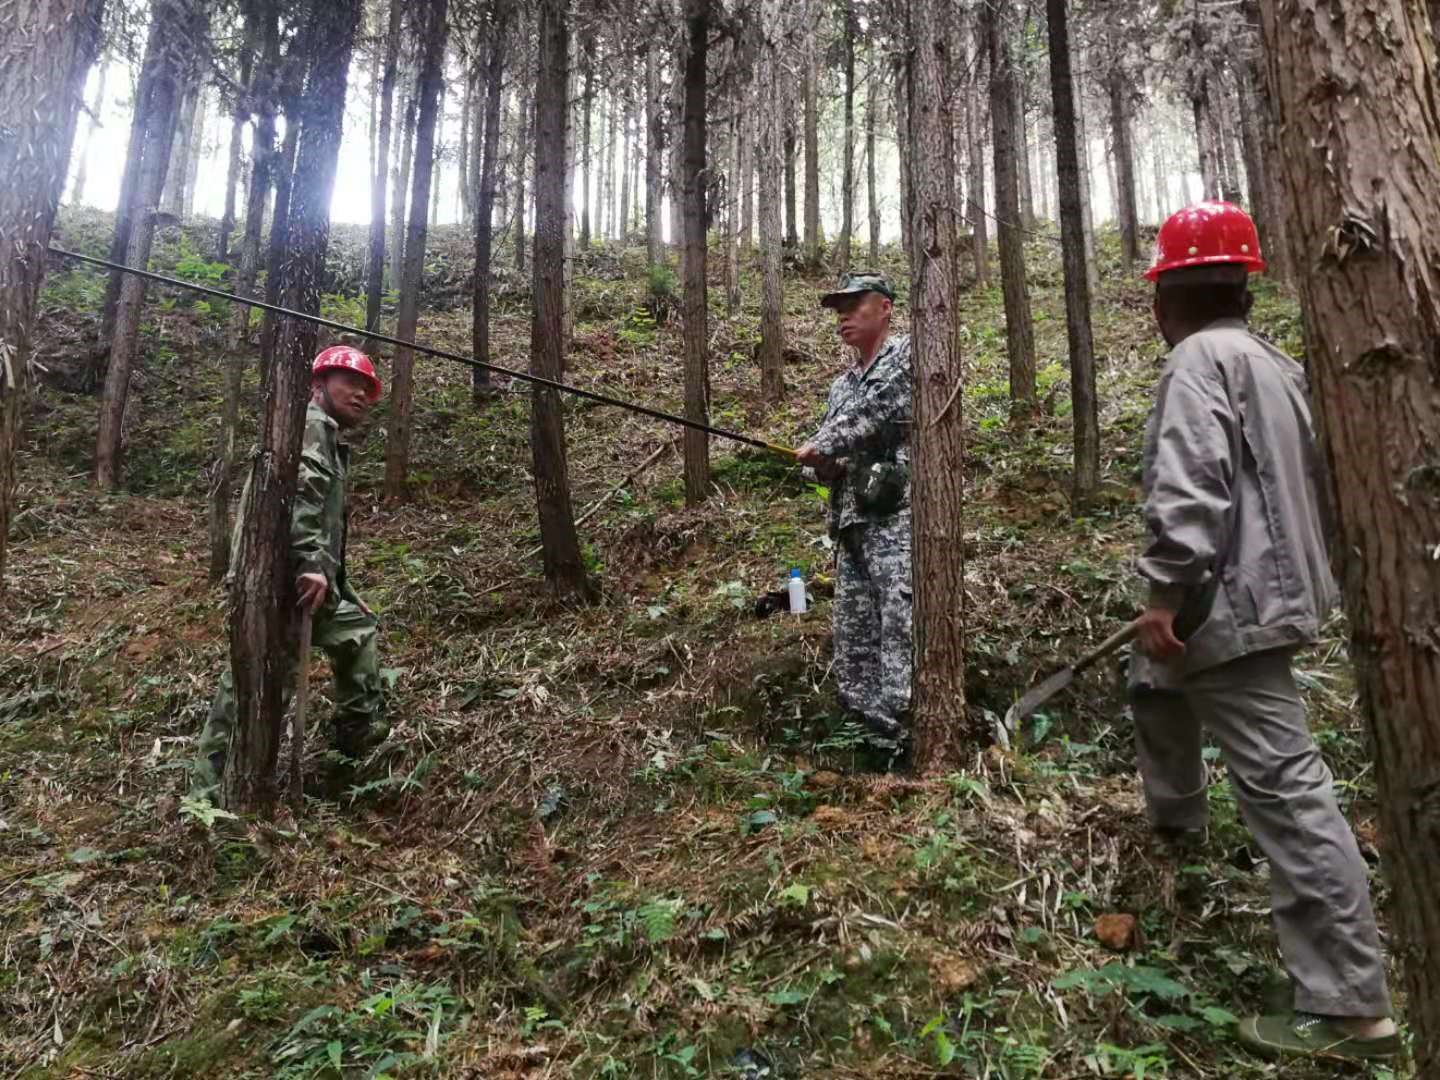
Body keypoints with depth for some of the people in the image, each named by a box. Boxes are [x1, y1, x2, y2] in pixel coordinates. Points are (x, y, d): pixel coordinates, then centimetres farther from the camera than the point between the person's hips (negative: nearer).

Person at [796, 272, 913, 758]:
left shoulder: (908, 354, 0)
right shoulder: (841, 385, 23)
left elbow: (877, 415, -14)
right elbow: (830, 455, 23)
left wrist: (820, 445, -4)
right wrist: (824, 463, -1)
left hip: (899, 513, -8)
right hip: (852, 520, 8)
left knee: (902, 627, -14)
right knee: (853, 636, 8)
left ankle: (905, 743, -13)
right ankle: (864, 732, 17)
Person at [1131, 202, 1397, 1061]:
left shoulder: (1200, 357, -12)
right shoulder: (1278, 364, 17)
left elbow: (1190, 485, -25)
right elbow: (1313, 476, 21)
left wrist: (1168, 592, -22)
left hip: (1231, 601, -11)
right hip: (1270, 586, 11)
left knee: (1285, 787, -9)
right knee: (1157, 688, 31)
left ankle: (1349, 1005, -2)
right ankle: (1177, 819, 53)